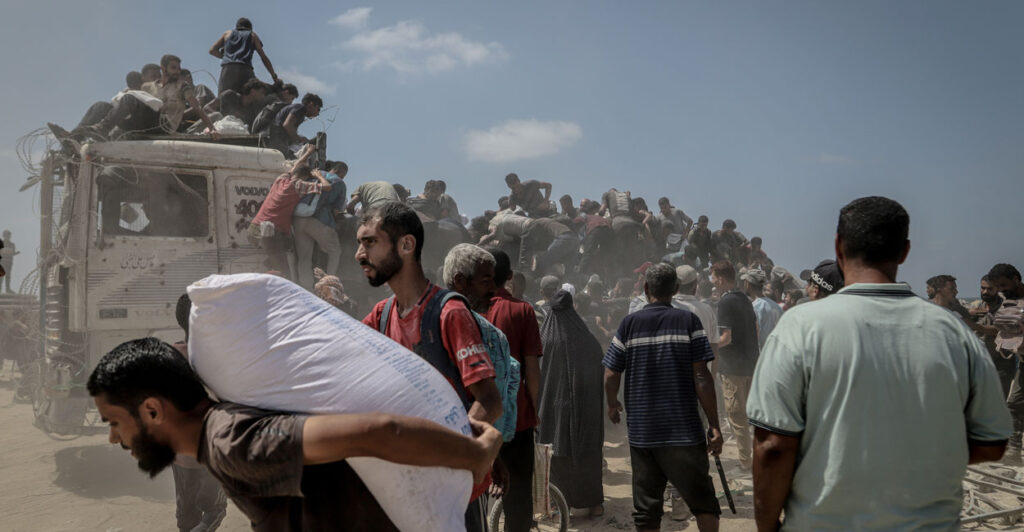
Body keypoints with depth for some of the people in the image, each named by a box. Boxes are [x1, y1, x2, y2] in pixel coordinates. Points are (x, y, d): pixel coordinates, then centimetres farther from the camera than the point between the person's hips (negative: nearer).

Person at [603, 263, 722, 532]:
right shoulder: (688, 321, -5)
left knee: (646, 509, 11)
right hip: (684, 430, -1)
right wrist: (714, 426, -4)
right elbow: (702, 377, -9)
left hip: (641, 431, 2)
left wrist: (612, 406, 20)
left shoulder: (629, 323, -1)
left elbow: (610, 376, 0)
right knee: (703, 502, 13)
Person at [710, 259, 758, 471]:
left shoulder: (725, 302, -16)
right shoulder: (745, 299, 11)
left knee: (736, 415, -1)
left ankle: (745, 461, 4)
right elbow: (755, 329, 18)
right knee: (750, 412, 17)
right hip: (751, 363, 9)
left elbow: (726, 337, -20)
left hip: (733, 367, -9)